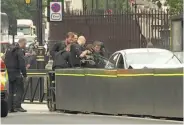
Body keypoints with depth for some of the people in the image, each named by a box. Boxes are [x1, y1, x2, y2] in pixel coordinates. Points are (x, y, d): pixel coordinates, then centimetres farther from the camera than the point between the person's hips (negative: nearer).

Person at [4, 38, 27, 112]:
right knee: (19, 90, -6)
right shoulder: (19, 51, -12)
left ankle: (11, 108, 9)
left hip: (9, 73, 8)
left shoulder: (9, 50, 16)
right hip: (16, 73, -8)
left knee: (11, 91, 10)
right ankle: (17, 106, -14)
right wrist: (24, 74, -13)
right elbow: (22, 64, -16)